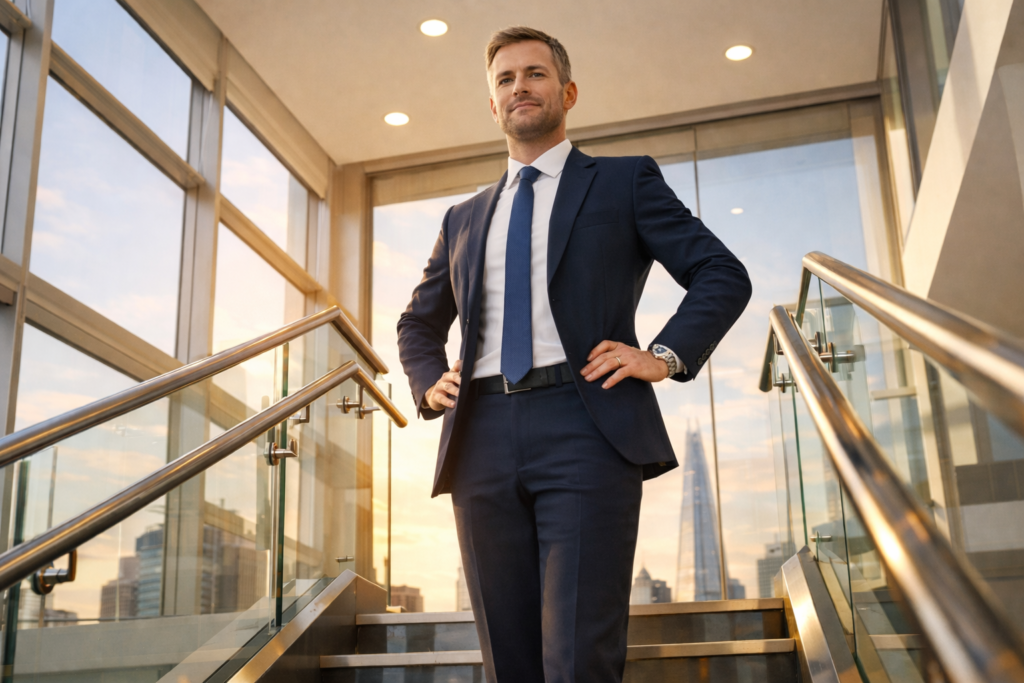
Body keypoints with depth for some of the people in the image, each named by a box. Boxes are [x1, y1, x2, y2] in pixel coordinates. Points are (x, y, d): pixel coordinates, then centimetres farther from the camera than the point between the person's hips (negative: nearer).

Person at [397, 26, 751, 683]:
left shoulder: (626, 180, 13)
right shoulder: (463, 219, 24)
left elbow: (724, 275, 9)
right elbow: (418, 322, 35)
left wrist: (667, 356, -4)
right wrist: (429, 383, 15)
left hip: (586, 429, -4)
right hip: (483, 438, 5)